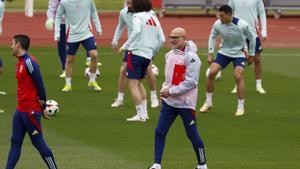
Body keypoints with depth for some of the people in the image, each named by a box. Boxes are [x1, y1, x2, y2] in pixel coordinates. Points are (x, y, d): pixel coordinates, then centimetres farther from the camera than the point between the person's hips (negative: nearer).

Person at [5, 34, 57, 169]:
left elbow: (40, 85, -18)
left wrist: (43, 107, -12)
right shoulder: (21, 62, 13)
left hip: (31, 111, -9)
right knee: (15, 142, 8)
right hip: (21, 110, 9)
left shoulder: (29, 62, -17)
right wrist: (42, 106, 16)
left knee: (38, 142, -3)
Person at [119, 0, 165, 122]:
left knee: (133, 84, -4)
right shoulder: (153, 17, 13)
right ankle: (144, 112, 20)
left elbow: (137, 31, -26)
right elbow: (161, 40, 11)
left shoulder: (138, 16, -7)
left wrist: (125, 46, -20)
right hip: (148, 56, 7)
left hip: (136, 53, -7)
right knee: (138, 83, 23)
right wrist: (153, 53, 22)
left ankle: (140, 115, -10)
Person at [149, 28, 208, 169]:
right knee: (159, 132, 1)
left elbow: (191, 82, -20)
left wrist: (171, 91, -18)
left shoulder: (191, 57, -15)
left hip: (185, 103, -7)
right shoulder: (170, 55, 10)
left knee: (192, 134, 1)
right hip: (169, 102, 7)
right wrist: (164, 91, 8)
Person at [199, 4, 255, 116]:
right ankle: (208, 102, 8)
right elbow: (212, 37, 6)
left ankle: (241, 107, -7)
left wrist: (251, 54, 2)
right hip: (224, 52, 3)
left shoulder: (242, 25, -23)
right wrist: (210, 54, 1)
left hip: (239, 53, -3)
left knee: (238, 77, -20)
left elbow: (251, 38, -5)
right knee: (211, 73, -10)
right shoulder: (217, 24, -15)